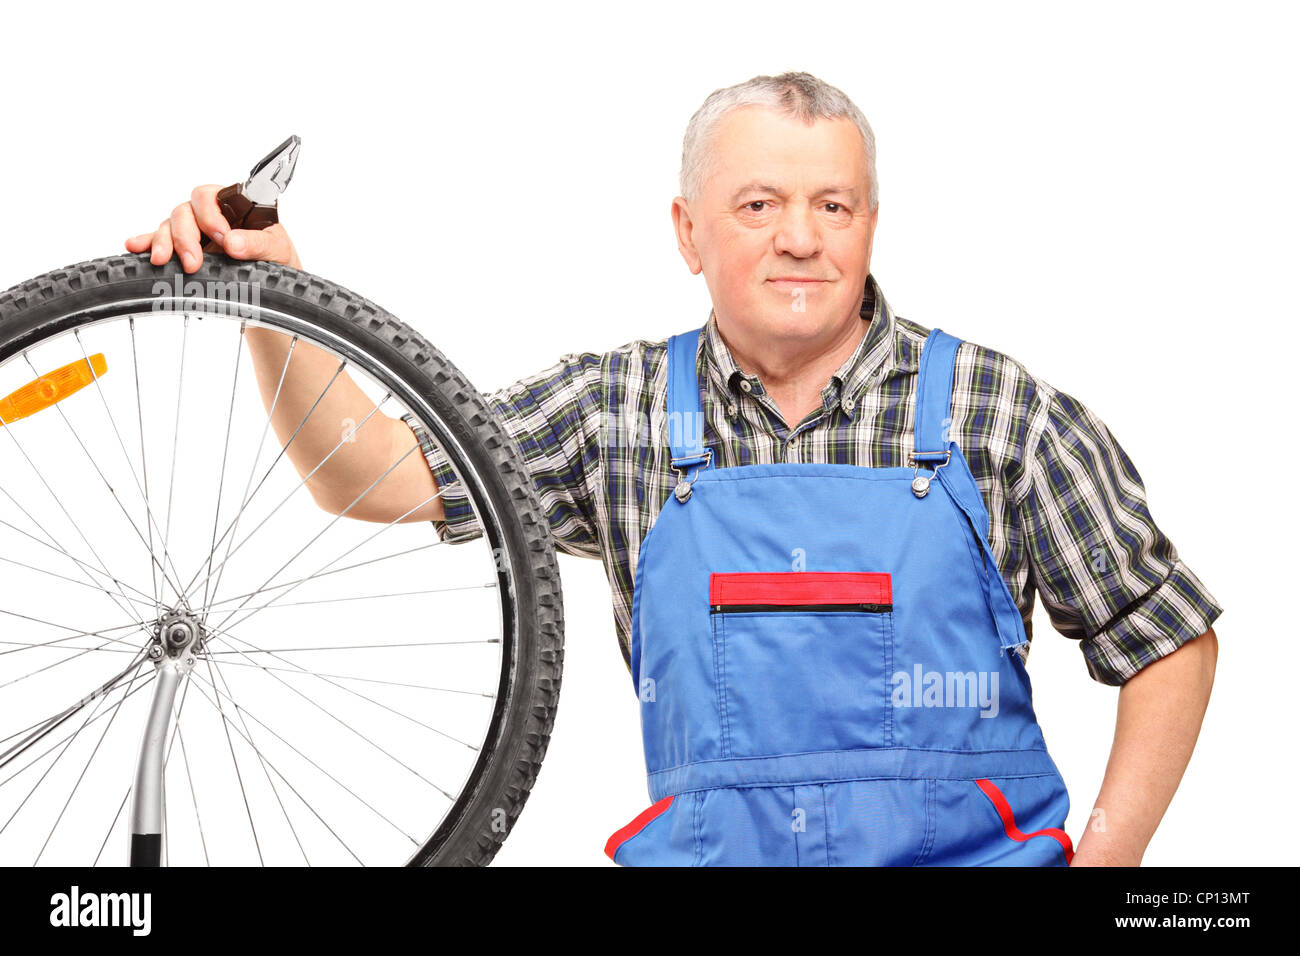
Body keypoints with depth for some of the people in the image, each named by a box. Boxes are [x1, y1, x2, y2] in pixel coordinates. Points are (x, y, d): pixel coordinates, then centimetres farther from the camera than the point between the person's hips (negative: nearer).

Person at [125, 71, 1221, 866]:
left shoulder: (998, 409, 1)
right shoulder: (619, 410, 7)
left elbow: (1171, 639, 7)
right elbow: (374, 475, 3)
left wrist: (1107, 852, -4)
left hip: (971, 846, -2)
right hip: (704, 847, 2)